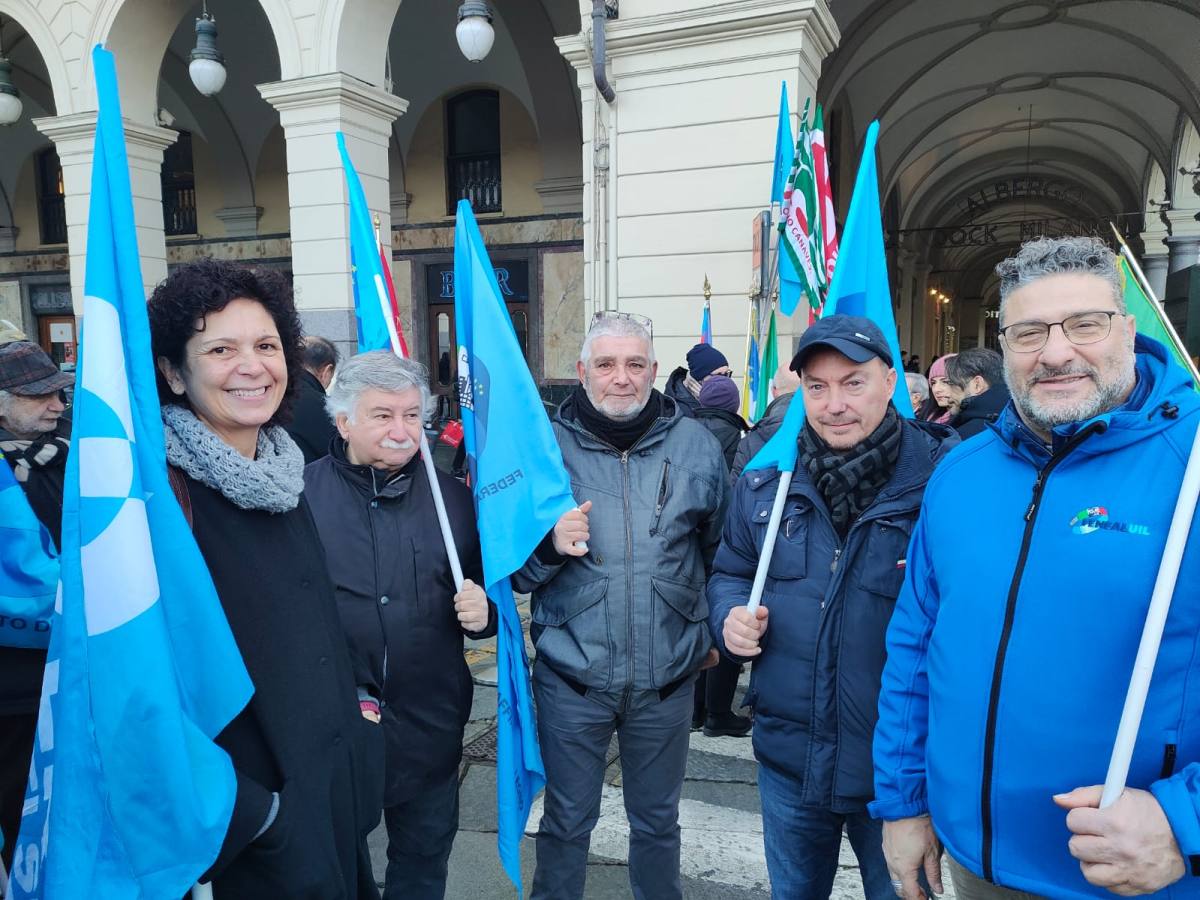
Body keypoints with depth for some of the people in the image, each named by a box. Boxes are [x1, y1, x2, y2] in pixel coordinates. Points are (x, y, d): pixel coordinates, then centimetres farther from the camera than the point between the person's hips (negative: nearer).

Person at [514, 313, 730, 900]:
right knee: (566, 822, 17)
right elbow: (513, 571, -3)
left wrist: (713, 629, 12)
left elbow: (722, 552, 9)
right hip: (570, 677, -1)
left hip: (667, 676, 1)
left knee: (657, 822, 21)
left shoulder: (695, 444, -2)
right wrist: (552, 544, -22)